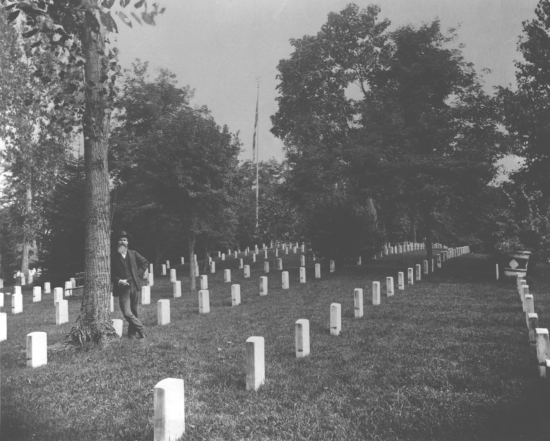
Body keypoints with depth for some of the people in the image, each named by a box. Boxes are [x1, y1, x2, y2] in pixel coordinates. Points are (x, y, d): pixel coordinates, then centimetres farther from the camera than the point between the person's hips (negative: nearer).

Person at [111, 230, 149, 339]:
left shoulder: (133, 254, 5)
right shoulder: (113, 257, -2)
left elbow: (145, 263, 17)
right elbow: (111, 274, 1)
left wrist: (139, 274, 7)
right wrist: (119, 281, -12)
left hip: (135, 286, 2)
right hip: (123, 289, -2)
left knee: (134, 312, 10)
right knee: (127, 313, -12)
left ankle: (132, 333, 25)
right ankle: (141, 329, 6)